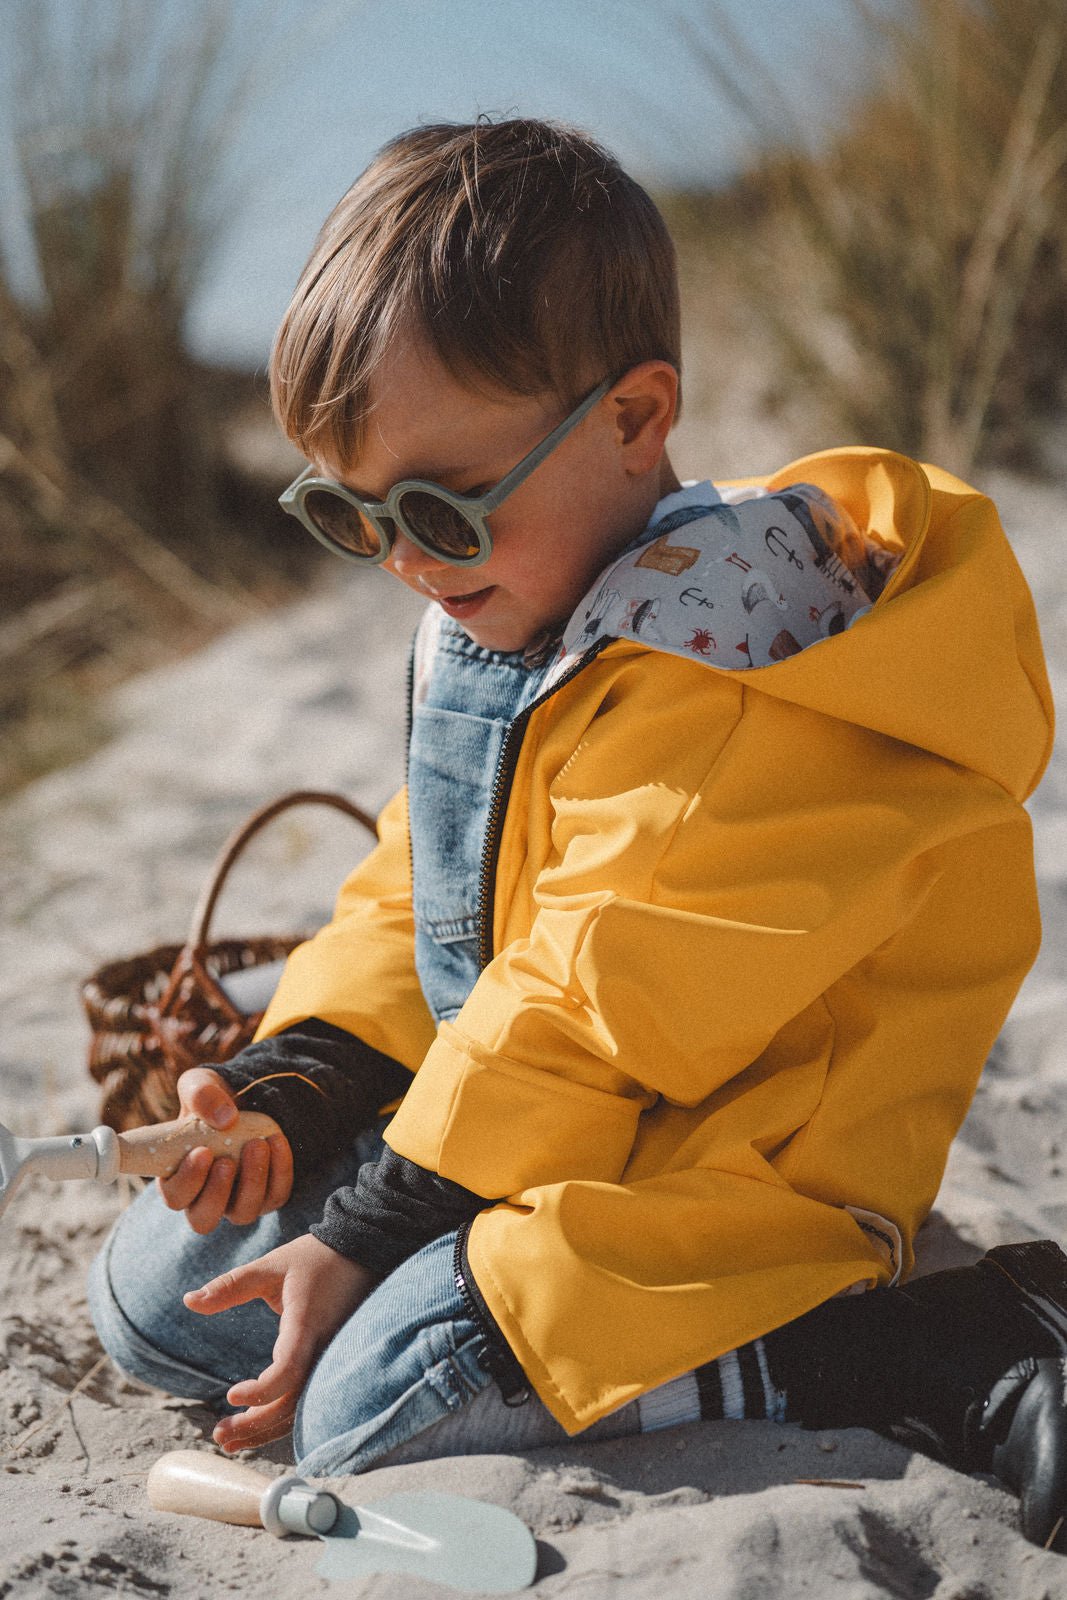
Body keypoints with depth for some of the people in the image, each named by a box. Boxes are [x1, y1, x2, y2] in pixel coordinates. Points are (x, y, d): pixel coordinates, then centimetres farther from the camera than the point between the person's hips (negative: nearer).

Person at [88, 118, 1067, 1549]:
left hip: (724, 1156, -9)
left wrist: (366, 1231, -17)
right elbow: (413, 894, 13)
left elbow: (599, 1015, -25)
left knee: (371, 1407, -28)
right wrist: (292, 1090, -2)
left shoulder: (716, 680, -25)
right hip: (515, 1118, 9)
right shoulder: (493, 619, 6)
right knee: (153, 1297, 6)